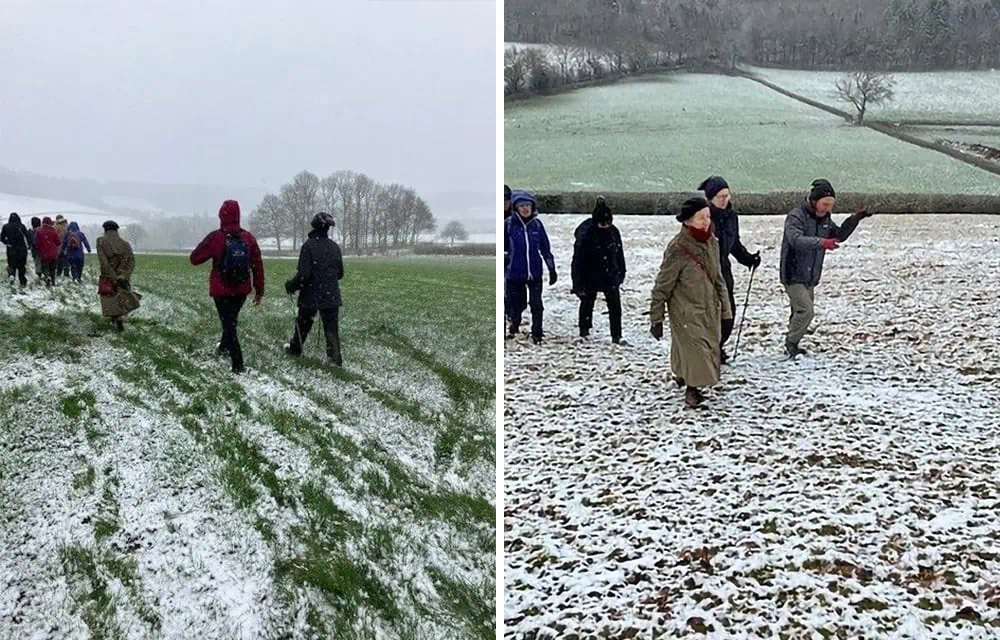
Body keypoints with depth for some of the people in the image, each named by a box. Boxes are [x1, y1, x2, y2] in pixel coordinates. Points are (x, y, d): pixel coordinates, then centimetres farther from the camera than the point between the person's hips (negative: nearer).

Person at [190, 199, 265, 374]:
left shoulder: (215, 238, -14)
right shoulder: (248, 238, -5)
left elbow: (195, 259, -6)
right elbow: (258, 266, -1)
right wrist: (260, 291, 7)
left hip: (221, 290, -3)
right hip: (242, 290, 4)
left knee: (228, 324, 3)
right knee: (232, 319, 26)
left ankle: (238, 365, -2)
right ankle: (224, 347, 47)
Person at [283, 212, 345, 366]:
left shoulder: (309, 245, -14)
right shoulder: (335, 247, 1)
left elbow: (303, 274, -18)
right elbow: (340, 273, 10)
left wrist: (291, 285, -2)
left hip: (311, 295, -3)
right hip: (331, 296, 3)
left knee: (303, 324, 18)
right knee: (332, 329, 5)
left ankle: (295, 349, 37)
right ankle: (335, 358, -4)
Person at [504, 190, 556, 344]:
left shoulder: (537, 224, 1)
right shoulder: (508, 224, -6)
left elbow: (545, 248, 8)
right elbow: (503, 250, 0)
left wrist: (552, 270, 10)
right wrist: (502, 272, 0)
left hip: (535, 273, 1)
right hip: (515, 273, -1)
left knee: (536, 304, 0)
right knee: (517, 304, 9)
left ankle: (537, 334, 15)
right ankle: (514, 326, 39)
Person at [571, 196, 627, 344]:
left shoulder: (614, 232, -3)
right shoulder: (585, 234, -19)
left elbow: (619, 254, 12)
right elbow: (578, 261, -18)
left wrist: (621, 273, 17)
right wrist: (578, 285, -19)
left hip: (610, 277, 4)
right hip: (591, 278, -4)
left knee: (615, 306, -2)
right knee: (587, 304, 14)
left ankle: (616, 336, 4)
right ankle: (584, 331, 32)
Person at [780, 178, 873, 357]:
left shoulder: (824, 219, 10)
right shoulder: (796, 216, -15)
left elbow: (840, 235, 24)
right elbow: (796, 239, -32)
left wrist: (855, 218, 9)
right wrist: (821, 242, -45)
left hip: (810, 278, 8)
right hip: (794, 276, -8)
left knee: (800, 312, 12)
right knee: (806, 310, -15)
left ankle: (792, 346, 23)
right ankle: (791, 343, -1)